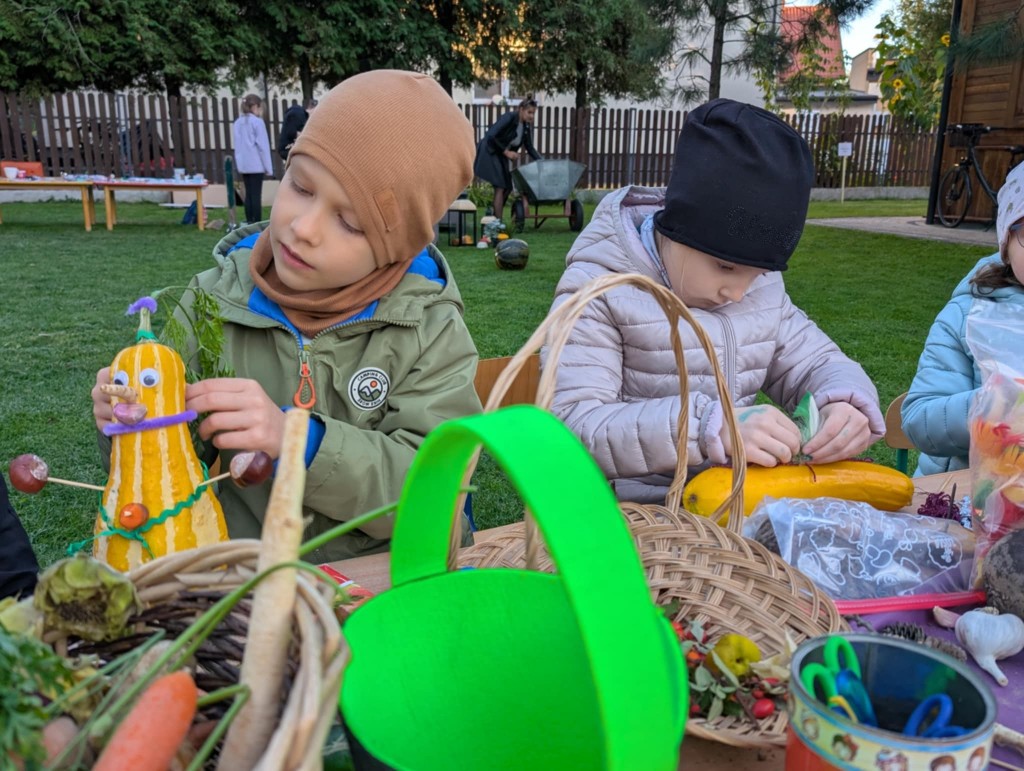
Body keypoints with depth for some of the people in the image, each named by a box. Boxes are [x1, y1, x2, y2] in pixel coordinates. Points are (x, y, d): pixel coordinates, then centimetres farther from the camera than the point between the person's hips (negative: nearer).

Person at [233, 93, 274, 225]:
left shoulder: (238, 123, 10)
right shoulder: (257, 122, -9)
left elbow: (237, 145, 13)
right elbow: (263, 146, -9)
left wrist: (238, 163, 18)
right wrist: (268, 167, -6)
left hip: (243, 165, 6)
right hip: (256, 165, -6)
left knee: (248, 194, 11)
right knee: (256, 194, -5)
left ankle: (249, 222, 14)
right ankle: (257, 224, -4)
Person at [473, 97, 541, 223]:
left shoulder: (526, 126, 2)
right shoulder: (509, 118, -21)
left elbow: (529, 147, 9)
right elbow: (491, 137, -26)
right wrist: (506, 151, -22)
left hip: (501, 156, 8)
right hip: (489, 152, -8)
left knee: (507, 186, 5)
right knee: (500, 187, -12)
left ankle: (492, 212, 19)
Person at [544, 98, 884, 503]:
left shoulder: (760, 281, 5)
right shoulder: (598, 287, -14)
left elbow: (815, 362, 13)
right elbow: (573, 428, -21)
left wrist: (843, 402, -10)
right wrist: (708, 427, -33)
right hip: (632, 515, -4)